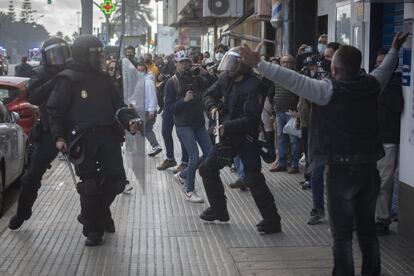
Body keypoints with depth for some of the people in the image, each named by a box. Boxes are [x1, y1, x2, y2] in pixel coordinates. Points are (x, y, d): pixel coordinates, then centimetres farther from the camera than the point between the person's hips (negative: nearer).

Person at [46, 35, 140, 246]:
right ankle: (93, 229, 12)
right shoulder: (68, 79, -4)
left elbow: (117, 105, 16)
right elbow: (55, 109, -3)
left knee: (116, 179, 1)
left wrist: (128, 121, -2)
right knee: (89, 185, -2)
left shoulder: (103, 78, 14)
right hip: (83, 139, -5)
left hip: (108, 135, 5)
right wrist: (59, 137, -12)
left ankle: (100, 212, 29)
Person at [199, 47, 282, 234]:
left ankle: (271, 220, -5)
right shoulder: (226, 78, 2)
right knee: (207, 169, 15)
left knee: (253, 179, -14)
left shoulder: (254, 85, -20)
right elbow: (210, 94, 17)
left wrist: (227, 126, -31)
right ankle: (218, 209, 32)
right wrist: (213, 107, -5)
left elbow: (251, 119, -25)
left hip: (246, 138, -8)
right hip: (227, 136, 8)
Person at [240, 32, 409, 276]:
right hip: (370, 166, 6)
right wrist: (395, 50, 44)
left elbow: (293, 80, -18)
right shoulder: (372, 85, 3)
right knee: (367, 226, 17)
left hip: (342, 167, -6)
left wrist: (259, 64, -15)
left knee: (342, 231, 2)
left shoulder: (329, 90, -14)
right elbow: (386, 68, 24)